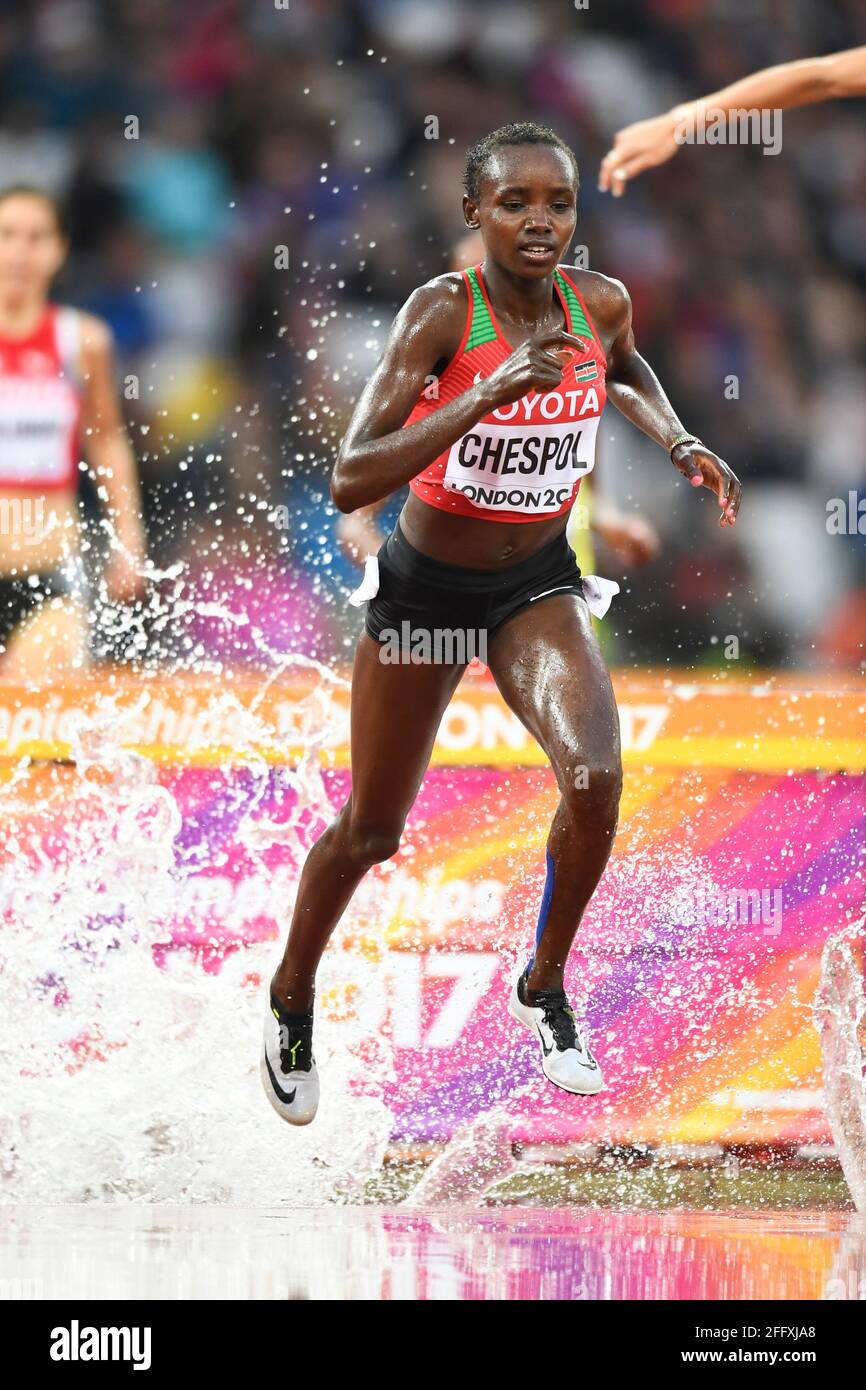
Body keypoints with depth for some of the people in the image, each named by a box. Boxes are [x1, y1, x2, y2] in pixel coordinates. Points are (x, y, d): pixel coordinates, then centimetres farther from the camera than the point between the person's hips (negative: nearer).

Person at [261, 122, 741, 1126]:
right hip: (425, 585, -2)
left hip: (538, 582, 3)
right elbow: (351, 480, -35)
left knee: (595, 777, -23)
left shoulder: (601, 304, -11)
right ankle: (291, 996, 40)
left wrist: (681, 445, -1)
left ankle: (543, 988, 2)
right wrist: (493, 391, -43)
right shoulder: (444, 311, -25)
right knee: (371, 831, 10)